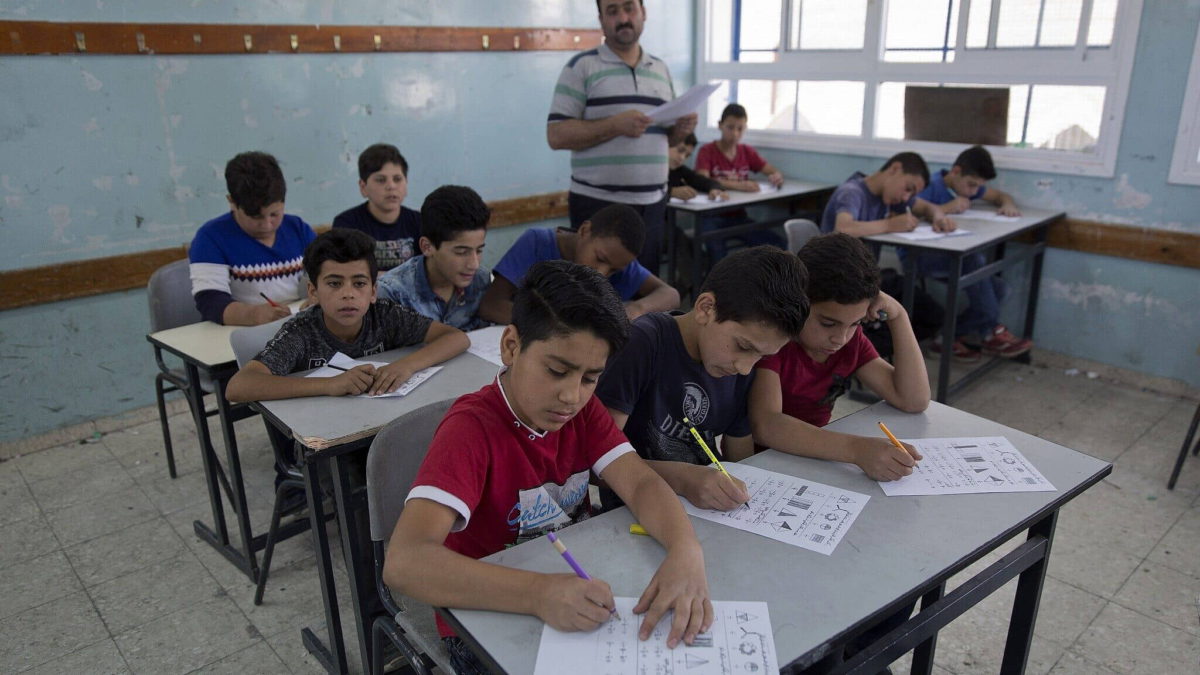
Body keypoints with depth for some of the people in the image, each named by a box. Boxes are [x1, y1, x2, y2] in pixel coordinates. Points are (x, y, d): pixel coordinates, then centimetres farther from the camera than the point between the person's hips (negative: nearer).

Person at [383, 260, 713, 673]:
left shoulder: (583, 409, -3)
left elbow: (642, 484, -13)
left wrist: (686, 551, -34)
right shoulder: (471, 429, -24)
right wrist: (539, 593, -47)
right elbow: (404, 562, -35)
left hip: (577, 603, 4)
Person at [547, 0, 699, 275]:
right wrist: (615, 125, -20)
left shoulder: (661, 69, 14)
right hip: (598, 204, -5)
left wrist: (681, 129, -2)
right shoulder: (581, 66, -2)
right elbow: (556, 135, -9)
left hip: (652, 204, 5)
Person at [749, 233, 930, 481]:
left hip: (815, 459, 6)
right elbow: (764, 426, -31)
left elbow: (914, 401, -2)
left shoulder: (850, 336, 2)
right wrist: (856, 449, -39)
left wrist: (898, 316, -8)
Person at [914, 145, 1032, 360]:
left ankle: (952, 335, -2)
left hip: (948, 258, 8)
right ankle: (991, 331, -18)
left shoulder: (965, 186, 10)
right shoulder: (931, 186, -14)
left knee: (999, 288, -10)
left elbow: (1000, 195, 22)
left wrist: (1008, 204, -3)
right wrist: (947, 208, -27)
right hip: (918, 256, -8)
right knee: (974, 260, -32)